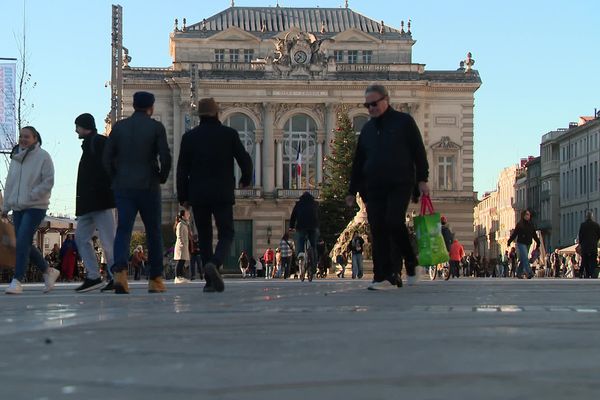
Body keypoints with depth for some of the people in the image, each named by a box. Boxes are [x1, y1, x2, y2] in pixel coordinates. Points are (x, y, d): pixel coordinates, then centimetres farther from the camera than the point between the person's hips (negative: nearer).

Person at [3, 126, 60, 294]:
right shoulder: (15, 157, 12)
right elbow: (9, 183, 16)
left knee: (23, 242, -17)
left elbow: (48, 181, -9)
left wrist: (31, 195, -16)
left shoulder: (43, 156, -6)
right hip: (18, 207, 7)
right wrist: (6, 206, 14)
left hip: (35, 207, -7)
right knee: (25, 244, 7)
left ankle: (17, 280, -16)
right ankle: (48, 271, 24)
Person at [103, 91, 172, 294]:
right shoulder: (156, 127, -2)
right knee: (153, 232, 8)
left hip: (123, 187, 2)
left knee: (123, 229, -2)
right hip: (148, 186, -2)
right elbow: (165, 157, -9)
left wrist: (116, 178, 14)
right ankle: (155, 279, 11)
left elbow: (106, 157, 3)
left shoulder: (119, 127, 6)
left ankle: (119, 271, -25)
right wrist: (161, 178, 7)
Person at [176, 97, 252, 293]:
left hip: (198, 196, 2)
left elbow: (182, 169, 2)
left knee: (204, 237, 11)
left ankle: (210, 281, 8)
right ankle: (214, 264, -26)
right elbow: (245, 159, 1)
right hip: (223, 195, -2)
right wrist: (246, 179, 21)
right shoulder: (229, 134, 0)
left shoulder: (189, 137, 4)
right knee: (226, 234, 3)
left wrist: (183, 196, 8)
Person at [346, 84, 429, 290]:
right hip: (374, 188, 5)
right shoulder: (367, 129, 18)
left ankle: (411, 263, 4)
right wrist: (352, 191, 17)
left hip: (400, 184, -4)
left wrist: (422, 179, -5)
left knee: (394, 222, -19)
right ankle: (383, 277, -1)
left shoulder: (403, 121, 6)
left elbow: (419, 151, 3)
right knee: (378, 231, -3)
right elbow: (358, 162, 21)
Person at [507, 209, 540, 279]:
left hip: (527, 244, 6)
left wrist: (538, 242, 2)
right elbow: (514, 233, -7)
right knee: (525, 258, -16)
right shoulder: (519, 224, -5)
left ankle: (519, 273, 18)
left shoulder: (531, 225, 10)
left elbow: (534, 235, 12)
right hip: (521, 243, -6)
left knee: (523, 260, 9)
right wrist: (509, 241, -15)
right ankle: (529, 273, -25)